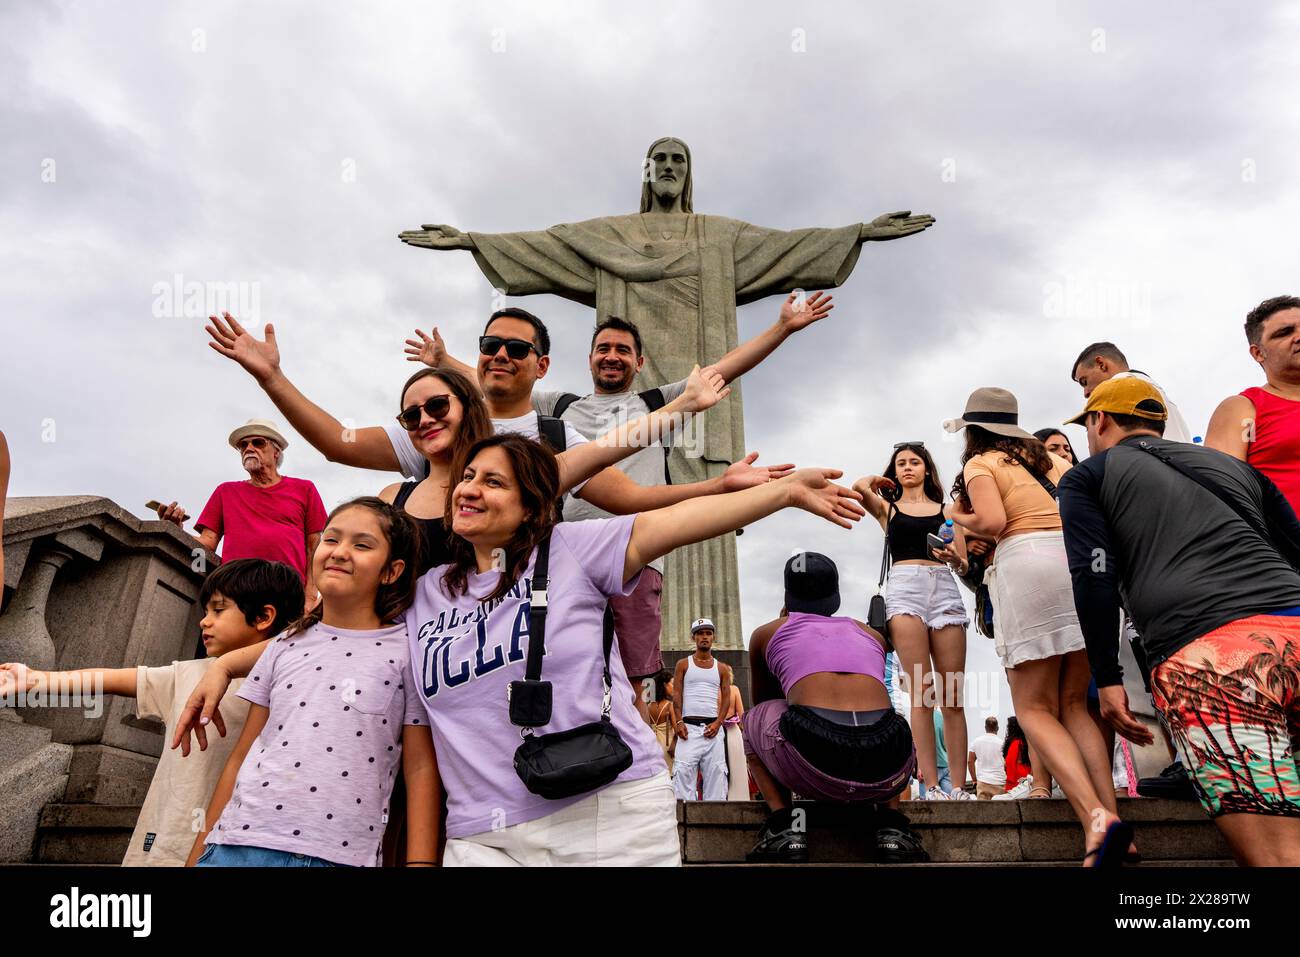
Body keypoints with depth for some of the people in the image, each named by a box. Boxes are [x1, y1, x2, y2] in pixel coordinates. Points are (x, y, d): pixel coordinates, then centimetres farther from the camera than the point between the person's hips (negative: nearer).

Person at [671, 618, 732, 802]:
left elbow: (726, 698, 10)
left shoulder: (722, 668, 15)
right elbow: (677, 695, 4)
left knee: (715, 772, -1)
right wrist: (679, 722, -10)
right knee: (683, 771, -12)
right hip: (689, 726, -2)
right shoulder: (683, 665, 10)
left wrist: (718, 723, -6)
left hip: (713, 727, 2)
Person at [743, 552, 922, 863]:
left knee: (753, 722, 30)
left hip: (811, 766, -3)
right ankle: (890, 827, 16)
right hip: (886, 774, 3)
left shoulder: (767, 633, 23)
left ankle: (783, 828, 10)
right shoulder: (872, 635, 29)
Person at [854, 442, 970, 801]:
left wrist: (955, 557, -5)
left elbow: (965, 564, 17)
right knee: (922, 691, -10)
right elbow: (858, 487, -3)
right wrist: (875, 481, 18)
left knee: (952, 693, -5)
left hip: (944, 588, 2)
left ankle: (958, 787, -4)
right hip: (904, 588, -2)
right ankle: (931, 787, -11)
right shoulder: (886, 508, 19)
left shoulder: (946, 509, 22)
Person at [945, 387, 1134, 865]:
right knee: (1073, 706, 13)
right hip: (1082, 562, 6)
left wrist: (958, 517, 10)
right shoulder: (1043, 454, 24)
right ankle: (1111, 817, 0)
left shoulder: (980, 463, 7)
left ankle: (1095, 817, -18)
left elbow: (993, 521, -8)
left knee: (1034, 709, 0)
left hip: (1029, 563, -6)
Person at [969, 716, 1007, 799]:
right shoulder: (1001, 743, -3)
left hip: (982, 782, 2)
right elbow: (1006, 765, -3)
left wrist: (974, 780, 17)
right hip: (999, 783, -2)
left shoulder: (976, 741, 6)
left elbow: (970, 761, 9)